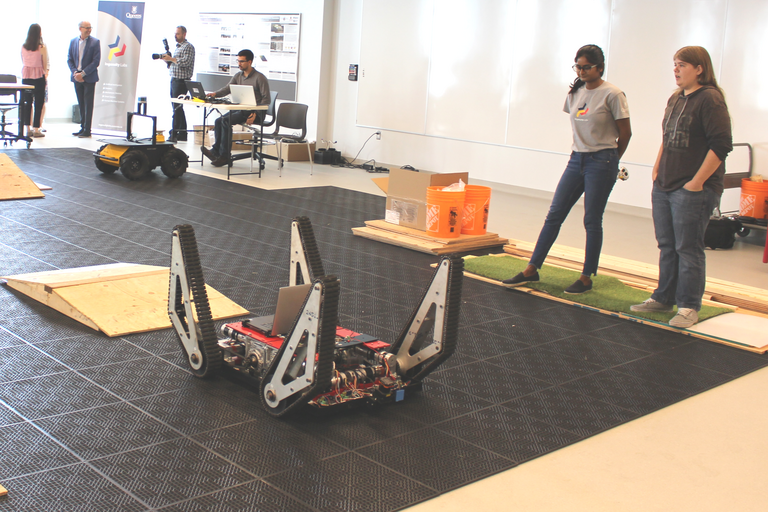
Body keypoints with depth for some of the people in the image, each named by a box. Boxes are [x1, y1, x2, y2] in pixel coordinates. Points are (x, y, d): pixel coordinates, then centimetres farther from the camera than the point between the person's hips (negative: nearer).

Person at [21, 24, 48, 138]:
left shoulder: (23, 47, 2)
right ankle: (36, 130, 1)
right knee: (39, 103, 1)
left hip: (25, 76, 4)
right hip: (38, 77, -4)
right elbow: (45, 65, -5)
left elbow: (22, 62, 9)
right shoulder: (42, 47, -10)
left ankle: (28, 129, 12)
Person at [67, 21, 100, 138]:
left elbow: (96, 61, -9)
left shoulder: (95, 42, -4)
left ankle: (87, 130, -1)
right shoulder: (73, 41, 9)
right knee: (81, 104, 9)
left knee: (88, 104, -3)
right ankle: (82, 127, 16)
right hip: (77, 78, 4)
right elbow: (70, 59, 10)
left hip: (89, 78, -4)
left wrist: (83, 73, -14)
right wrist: (75, 73, -8)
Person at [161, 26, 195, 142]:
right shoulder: (177, 47, 21)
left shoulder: (188, 47, -8)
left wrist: (171, 59, -16)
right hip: (174, 80, 10)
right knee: (177, 107, 10)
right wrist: (167, 59, 5)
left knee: (177, 107, -10)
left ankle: (174, 134, -10)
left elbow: (185, 62, -21)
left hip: (182, 81, -9)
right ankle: (182, 133, 14)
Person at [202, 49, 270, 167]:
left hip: (254, 112, -8)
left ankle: (224, 155, -21)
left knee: (226, 121, -24)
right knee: (218, 121, -12)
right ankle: (216, 151, -12)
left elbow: (266, 99, -11)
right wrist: (215, 94, -19)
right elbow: (227, 88, 2)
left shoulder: (260, 78, -8)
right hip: (240, 109, 8)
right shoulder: (238, 76, 14)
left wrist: (255, 114, -21)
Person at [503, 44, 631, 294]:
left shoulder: (612, 94, -9)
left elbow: (625, 133, -3)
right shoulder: (575, 93, 8)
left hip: (601, 162, -6)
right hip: (576, 159, 6)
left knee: (592, 221, 0)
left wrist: (609, 160, 8)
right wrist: (581, 152, 14)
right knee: (554, 215, 4)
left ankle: (586, 278, 11)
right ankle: (532, 270, 9)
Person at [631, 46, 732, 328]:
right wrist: (657, 170, 15)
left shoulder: (710, 99, -12)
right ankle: (664, 297, 27)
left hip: (693, 191, -8)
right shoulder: (675, 99, 14)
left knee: (688, 249, -2)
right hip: (664, 187, 8)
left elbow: (721, 145, -17)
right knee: (667, 246, 15)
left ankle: (689, 306, 8)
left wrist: (697, 182, -16)